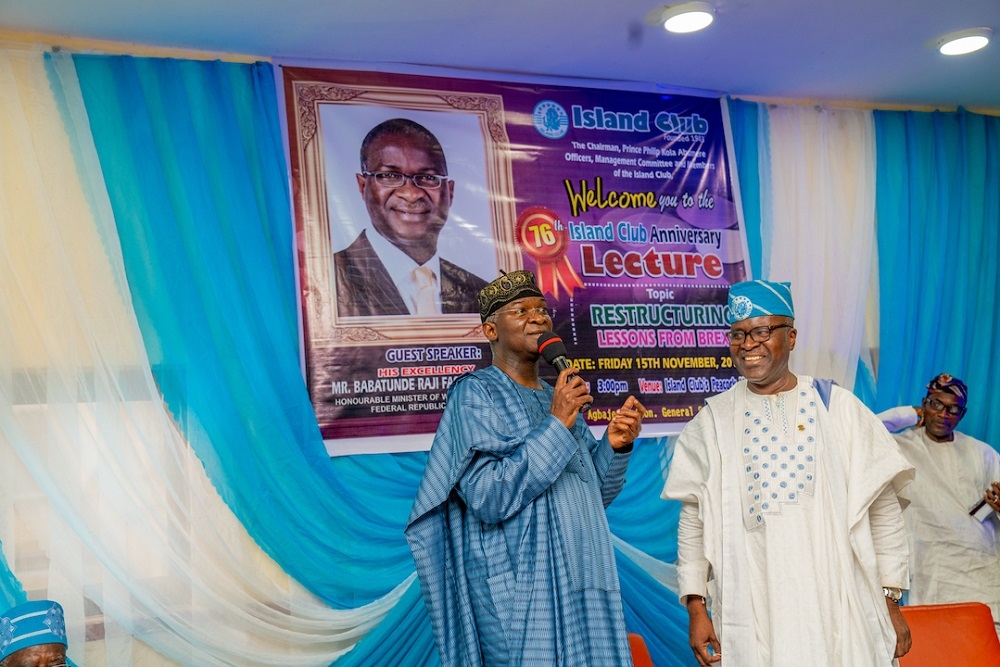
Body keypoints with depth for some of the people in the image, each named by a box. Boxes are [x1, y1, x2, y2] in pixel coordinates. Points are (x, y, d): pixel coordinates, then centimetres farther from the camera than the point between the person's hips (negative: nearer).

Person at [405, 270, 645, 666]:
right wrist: (556, 427, -18)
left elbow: (595, 494, 16)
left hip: (580, 585, 7)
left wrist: (615, 446, -3)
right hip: (522, 594, -7)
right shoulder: (476, 393, -7)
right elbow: (488, 497, -19)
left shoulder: (557, 398, 14)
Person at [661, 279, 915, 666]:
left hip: (839, 612, 0)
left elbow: (883, 508, 4)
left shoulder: (837, 407, 2)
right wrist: (696, 607, 1)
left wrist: (891, 599, 2)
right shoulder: (713, 421, 4)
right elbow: (695, 520, 6)